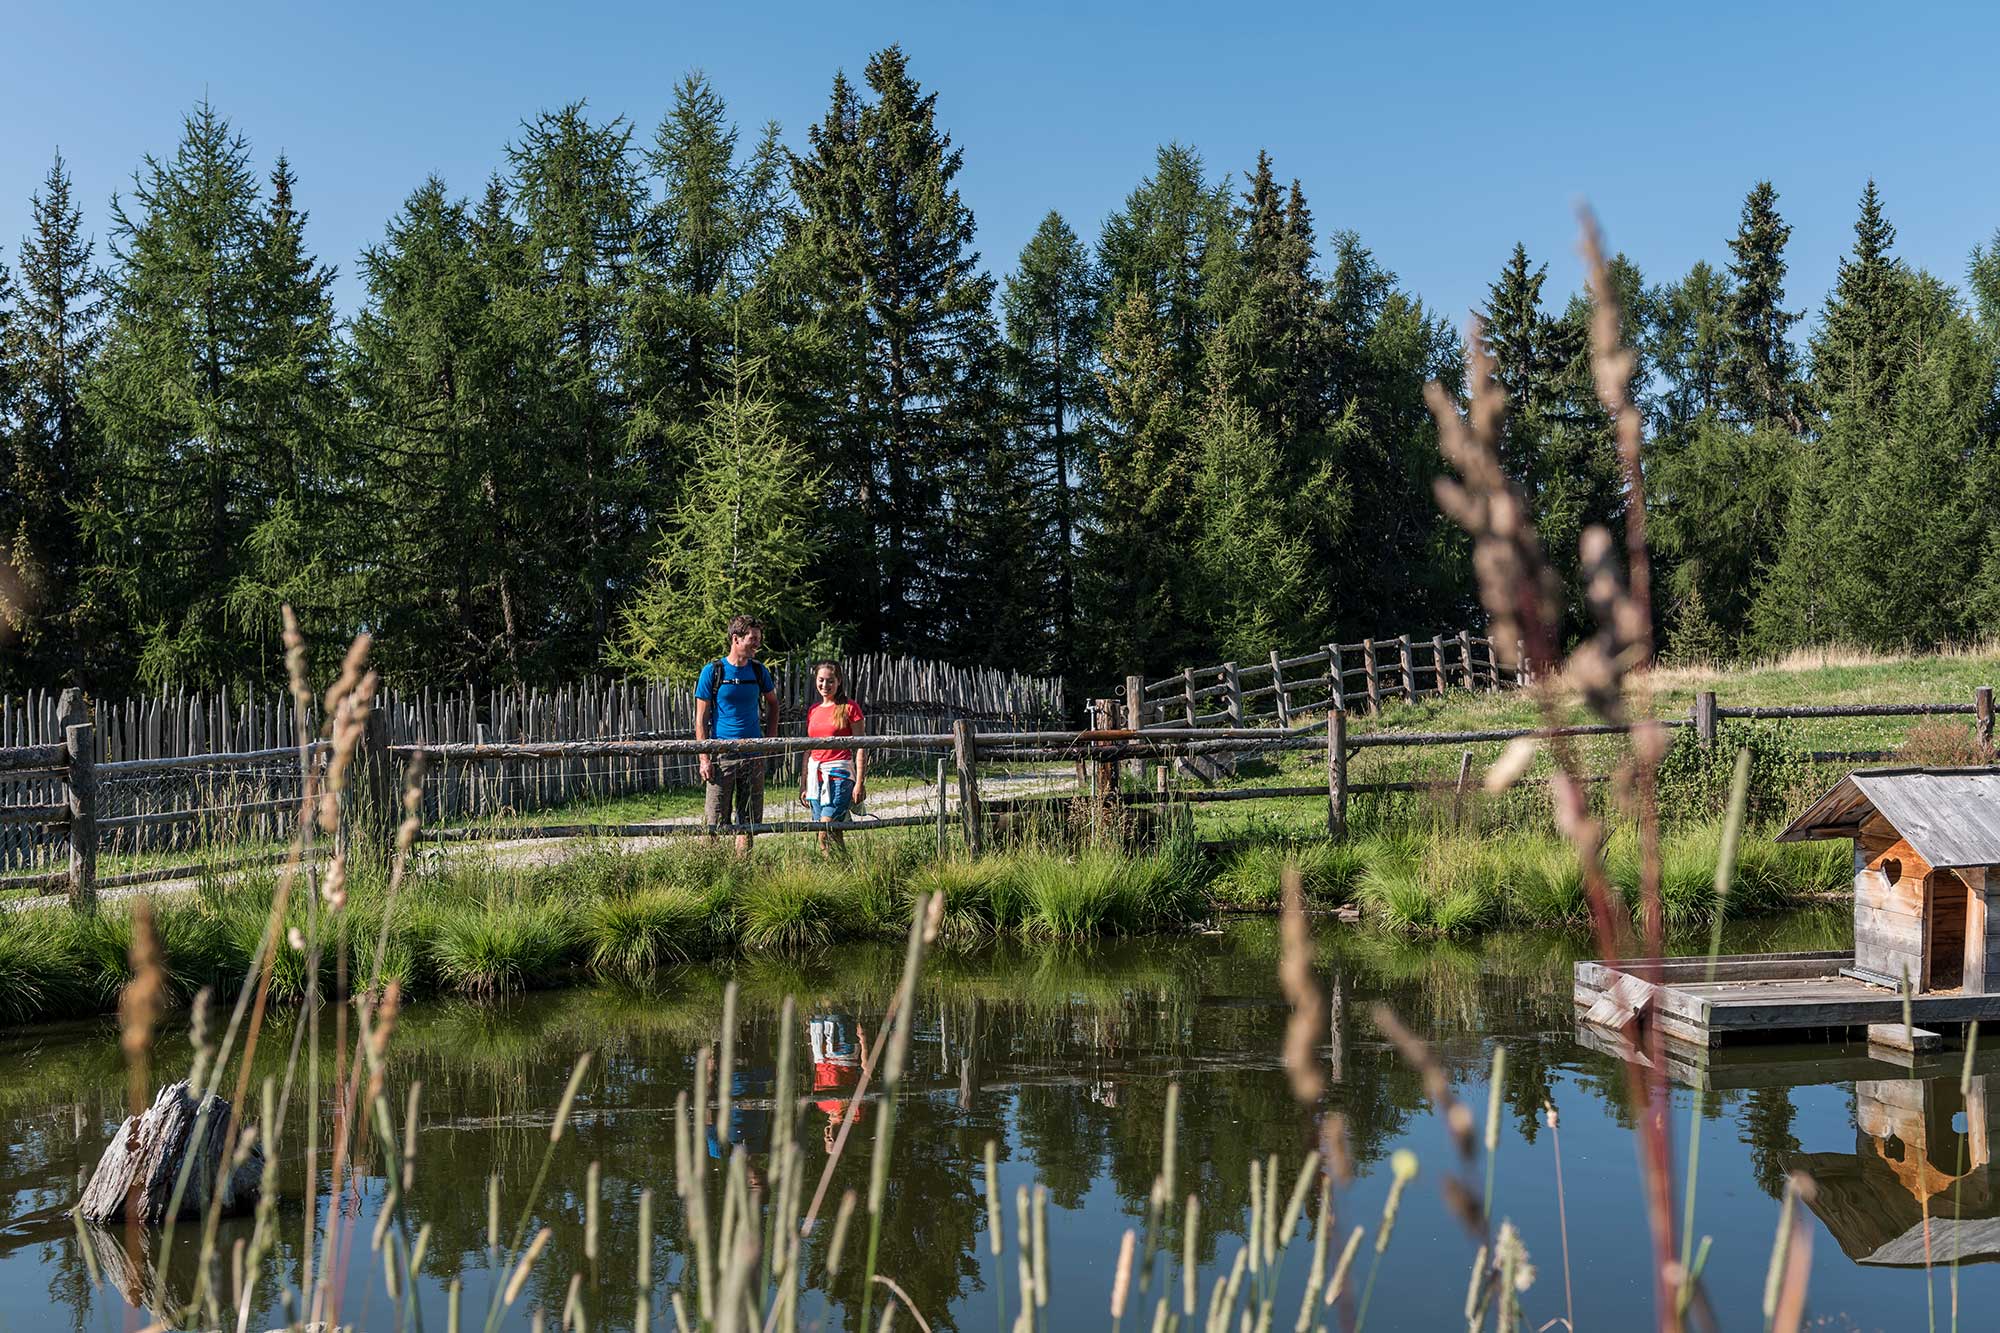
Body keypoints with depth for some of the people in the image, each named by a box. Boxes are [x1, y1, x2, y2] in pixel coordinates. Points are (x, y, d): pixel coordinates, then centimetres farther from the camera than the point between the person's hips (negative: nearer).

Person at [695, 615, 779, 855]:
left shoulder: (759, 671, 8)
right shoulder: (712, 671, -3)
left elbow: (772, 704, 24)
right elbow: (701, 718, -3)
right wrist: (704, 759, -10)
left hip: (754, 756, 4)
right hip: (722, 756, -4)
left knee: (749, 821, 7)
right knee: (715, 823, -4)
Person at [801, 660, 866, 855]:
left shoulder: (849, 707, -3)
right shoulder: (813, 710, 13)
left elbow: (860, 748, -5)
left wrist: (860, 783, -11)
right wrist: (804, 785, 18)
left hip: (839, 775, -6)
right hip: (816, 776, 6)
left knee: (826, 832, -17)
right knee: (832, 833, 4)